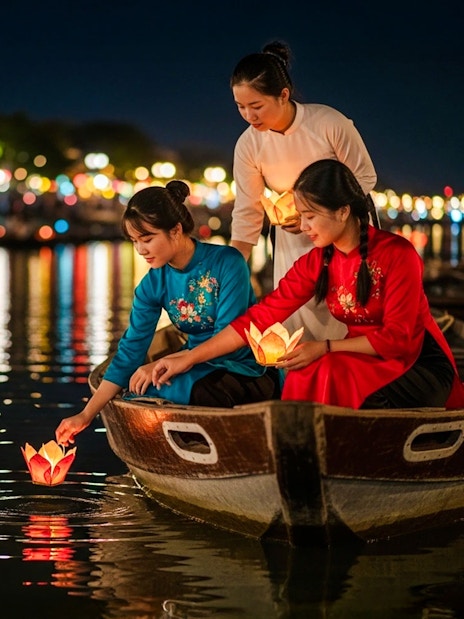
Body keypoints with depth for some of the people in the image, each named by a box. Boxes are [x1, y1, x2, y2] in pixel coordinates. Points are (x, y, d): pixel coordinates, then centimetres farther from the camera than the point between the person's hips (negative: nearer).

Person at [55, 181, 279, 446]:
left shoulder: (226, 262, -14)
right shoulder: (153, 284, 1)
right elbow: (130, 349, -2)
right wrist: (87, 414, -8)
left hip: (243, 368, -6)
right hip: (198, 366, 6)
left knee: (151, 394, -28)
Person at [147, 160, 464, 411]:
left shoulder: (396, 254, -15)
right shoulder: (316, 263, 2)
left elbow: (397, 338, -16)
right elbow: (261, 315, -1)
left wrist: (325, 348, -21)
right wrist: (188, 359, -5)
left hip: (420, 367, -5)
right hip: (367, 367, 5)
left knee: (323, 375, -28)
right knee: (305, 378, -25)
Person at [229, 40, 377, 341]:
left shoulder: (330, 123, -26)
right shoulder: (248, 145, -16)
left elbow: (365, 178, -13)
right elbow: (247, 216, -9)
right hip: (294, 240, 2)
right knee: (295, 321, -4)